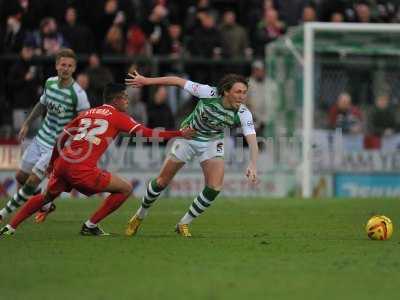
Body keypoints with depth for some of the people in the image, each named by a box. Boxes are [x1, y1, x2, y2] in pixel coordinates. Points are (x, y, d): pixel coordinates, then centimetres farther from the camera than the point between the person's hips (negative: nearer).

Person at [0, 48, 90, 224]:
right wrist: (27, 124, 18)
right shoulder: (50, 82, -1)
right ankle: (45, 206, 34)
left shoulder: (78, 94, -21)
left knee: (32, 182, -11)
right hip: (42, 138, 7)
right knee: (21, 177, 13)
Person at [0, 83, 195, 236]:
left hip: (62, 163, 7)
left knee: (47, 197, 30)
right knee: (125, 189, 5)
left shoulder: (87, 114, 22)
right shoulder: (118, 117, 6)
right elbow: (146, 133, -1)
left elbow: (62, 138, 25)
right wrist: (179, 134, 5)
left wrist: (52, 163, 37)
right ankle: (90, 226, 8)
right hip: (82, 169, -7)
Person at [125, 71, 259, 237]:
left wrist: (252, 165, -51)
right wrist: (146, 80, -18)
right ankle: (140, 216, 31)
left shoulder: (243, 114, -26)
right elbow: (177, 81, -22)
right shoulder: (208, 93, -31)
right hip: (188, 136, -1)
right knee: (162, 182, 6)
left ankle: (184, 224, 5)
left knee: (214, 187, -16)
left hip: (212, 142, 1)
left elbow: (252, 140, -33)